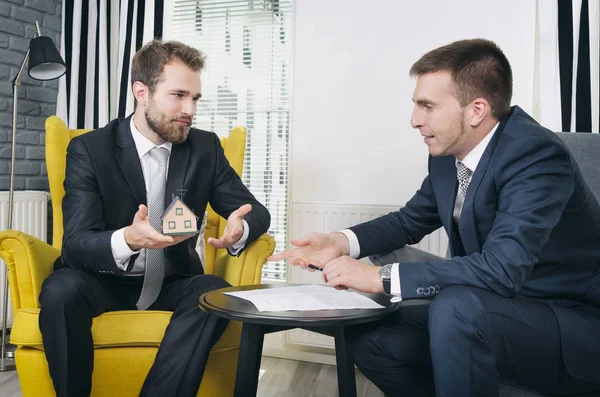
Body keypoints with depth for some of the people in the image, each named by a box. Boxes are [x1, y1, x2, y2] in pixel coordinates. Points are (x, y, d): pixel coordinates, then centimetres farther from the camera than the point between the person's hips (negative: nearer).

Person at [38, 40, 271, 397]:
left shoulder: (205, 147, -1)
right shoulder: (89, 149, -9)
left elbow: (257, 211, 1)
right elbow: (76, 244, -17)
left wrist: (239, 230, -26)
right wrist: (127, 240, -41)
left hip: (172, 281, 2)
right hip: (105, 280, -1)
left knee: (217, 293, -29)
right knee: (61, 290, -32)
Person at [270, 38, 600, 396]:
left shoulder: (536, 155, -26)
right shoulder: (448, 153, -3)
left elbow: (501, 268, -36)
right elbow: (411, 221, 13)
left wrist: (380, 277, -31)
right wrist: (341, 242, -4)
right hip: (498, 310, 7)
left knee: (455, 307, -34)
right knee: (373, 340, 0)